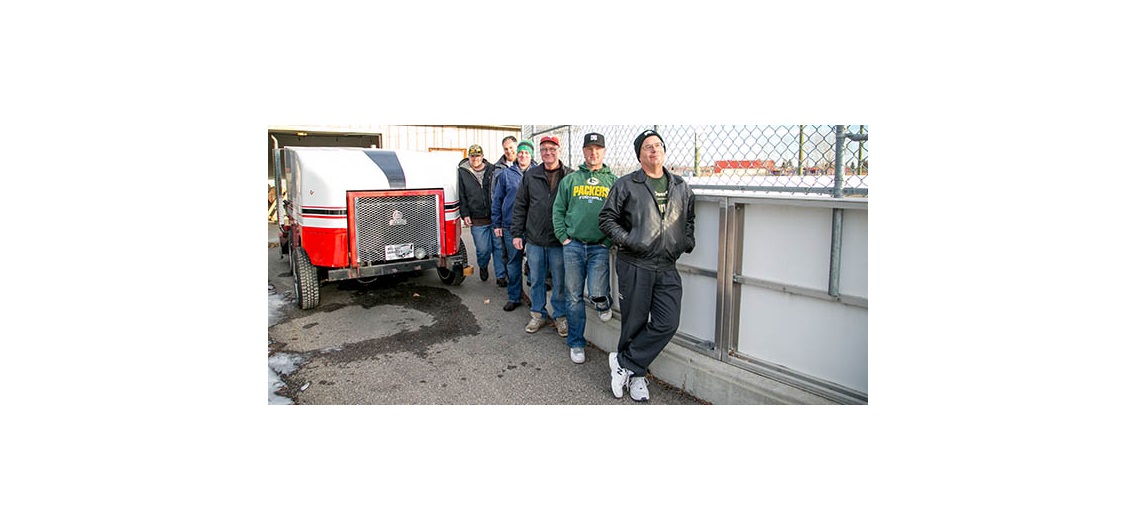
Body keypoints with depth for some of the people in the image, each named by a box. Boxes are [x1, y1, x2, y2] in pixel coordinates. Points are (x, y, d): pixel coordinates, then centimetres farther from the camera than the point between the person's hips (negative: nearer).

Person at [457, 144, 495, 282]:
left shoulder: (492, 171, 6)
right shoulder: (462, 172, 6)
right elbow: (461, 196, 6)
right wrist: (464, 214, -2)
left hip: (495, 217, 1)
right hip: (477, 220, -1)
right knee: (483, 250, 1)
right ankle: (483, 267, 32)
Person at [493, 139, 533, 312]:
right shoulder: (506, 174, 9)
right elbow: (497, 199, 10)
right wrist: (496, 224, 6)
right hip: (510, 226, 1)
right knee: (513, 262, 6)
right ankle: (514, 297, 15)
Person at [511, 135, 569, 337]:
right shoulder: (531, 175, 5)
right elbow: (520, 206, 8)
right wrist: (517, 233, 4)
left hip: (559, 241, -2)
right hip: (534, 239, 3)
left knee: (559, 282, 7)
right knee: (536, 280, 13)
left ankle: (560, 315, 23)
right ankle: (538, 314, 28)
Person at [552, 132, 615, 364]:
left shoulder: (613, 181, 8)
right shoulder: (570, 180, 11)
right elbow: (558, 210, 12)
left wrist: (611, 241, -4)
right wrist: (564, 237, 1)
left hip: (600, 247, -1)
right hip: (573, 246, 1)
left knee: (597, 292, -17)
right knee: (574, 296, 4)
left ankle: (603, 303, 22)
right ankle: (576, 344, 18)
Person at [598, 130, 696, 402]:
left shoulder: (681, 187, 15)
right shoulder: (625, 185, 2)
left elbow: (689, 218, 28)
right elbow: (607, 218, 4)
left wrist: (688, 241, 10)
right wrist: (625, 239, -10)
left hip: (667, 269, 4)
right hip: (634, 265, -4)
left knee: (667, 324, -5)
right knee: (634, 324, 3)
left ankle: (624, 363, 8)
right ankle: (635, 375, 22)